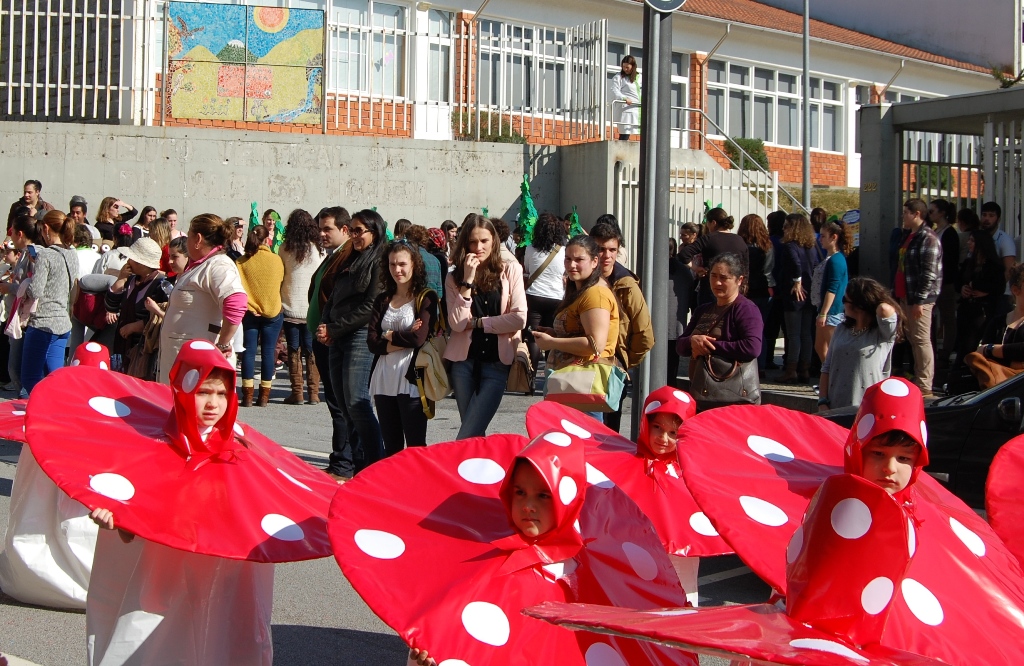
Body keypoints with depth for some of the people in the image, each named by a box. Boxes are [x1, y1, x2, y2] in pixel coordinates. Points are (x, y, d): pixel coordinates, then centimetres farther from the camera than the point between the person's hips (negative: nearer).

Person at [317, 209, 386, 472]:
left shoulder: (378, 262, -6)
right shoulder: (349, 261, 20)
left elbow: (370, 308, -14)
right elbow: (332, 300, 20)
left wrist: (333, 330, -11)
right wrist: (325, 327, 1)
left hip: (361, 336, -9)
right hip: (338, 340, 9)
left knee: (356, 402, -14)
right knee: (345, 405, 6)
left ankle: (375, 465, -11)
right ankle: (358, 465, 11)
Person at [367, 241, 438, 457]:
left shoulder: (426, 298, -1)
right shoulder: (382, 300, 14)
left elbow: (418, 338, -14)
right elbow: (372, 342, 2)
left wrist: (388, 336, -1)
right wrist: (403, 339, -11)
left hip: (410, 380, -5)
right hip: (384, 380, 5)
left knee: (415, 445, -4)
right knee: (390, 447, 10)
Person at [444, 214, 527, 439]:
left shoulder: (511, 270, 1)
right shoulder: (454, 277, 5)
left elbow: (519, 318, -8)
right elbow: (457, 323, -8)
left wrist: (476, 322, -7)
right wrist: (468, 281, -12)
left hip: (497, 363, -2)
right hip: (464, 361, 2)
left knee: (467, 437, -11)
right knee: (474, 435, 9)